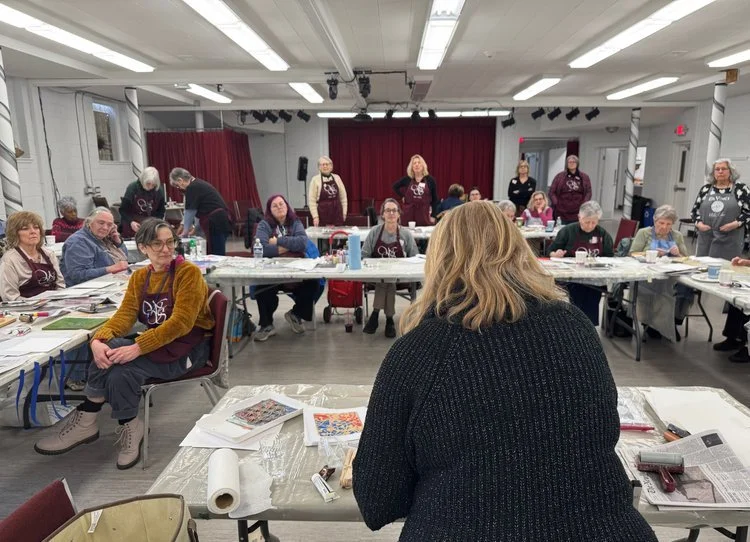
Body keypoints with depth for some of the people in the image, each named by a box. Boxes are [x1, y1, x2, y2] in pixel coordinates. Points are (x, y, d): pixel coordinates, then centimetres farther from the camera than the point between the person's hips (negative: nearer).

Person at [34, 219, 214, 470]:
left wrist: (138, 347, -31)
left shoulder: (188, 272, -13)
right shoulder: (139, 277, 7)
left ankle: (86, 422, 0)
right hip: (157, 344, 5)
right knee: (109, 352, -24)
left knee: (119, 367, -26)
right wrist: (98, 340, -24)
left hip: (189, 346, -5)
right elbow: (124, 315, -3)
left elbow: (181, 322, -22)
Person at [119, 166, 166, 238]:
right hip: (132, 226, -1)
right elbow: (123, 210, -7)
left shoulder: (158, 190, -6)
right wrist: (131, 222, -23)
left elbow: (161, 210, 3)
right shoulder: (132, 188, -11)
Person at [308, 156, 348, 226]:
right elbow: (311, 200, -5)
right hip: (323, 214, -3)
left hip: (337, 213, 3)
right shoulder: (315, 180, -3)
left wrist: (344, 212, 7)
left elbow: (343, 196, 11)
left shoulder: (337, 178, 6)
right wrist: (315, 216, -10)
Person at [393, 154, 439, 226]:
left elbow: (435, 199, 4)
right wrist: (402, 196, 7)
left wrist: (433, 216, 0)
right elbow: (395, 187, 19)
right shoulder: (407, 179, 3)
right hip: (408, 213, 1)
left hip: (424, 214, -1)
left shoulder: (430, 180, 1)